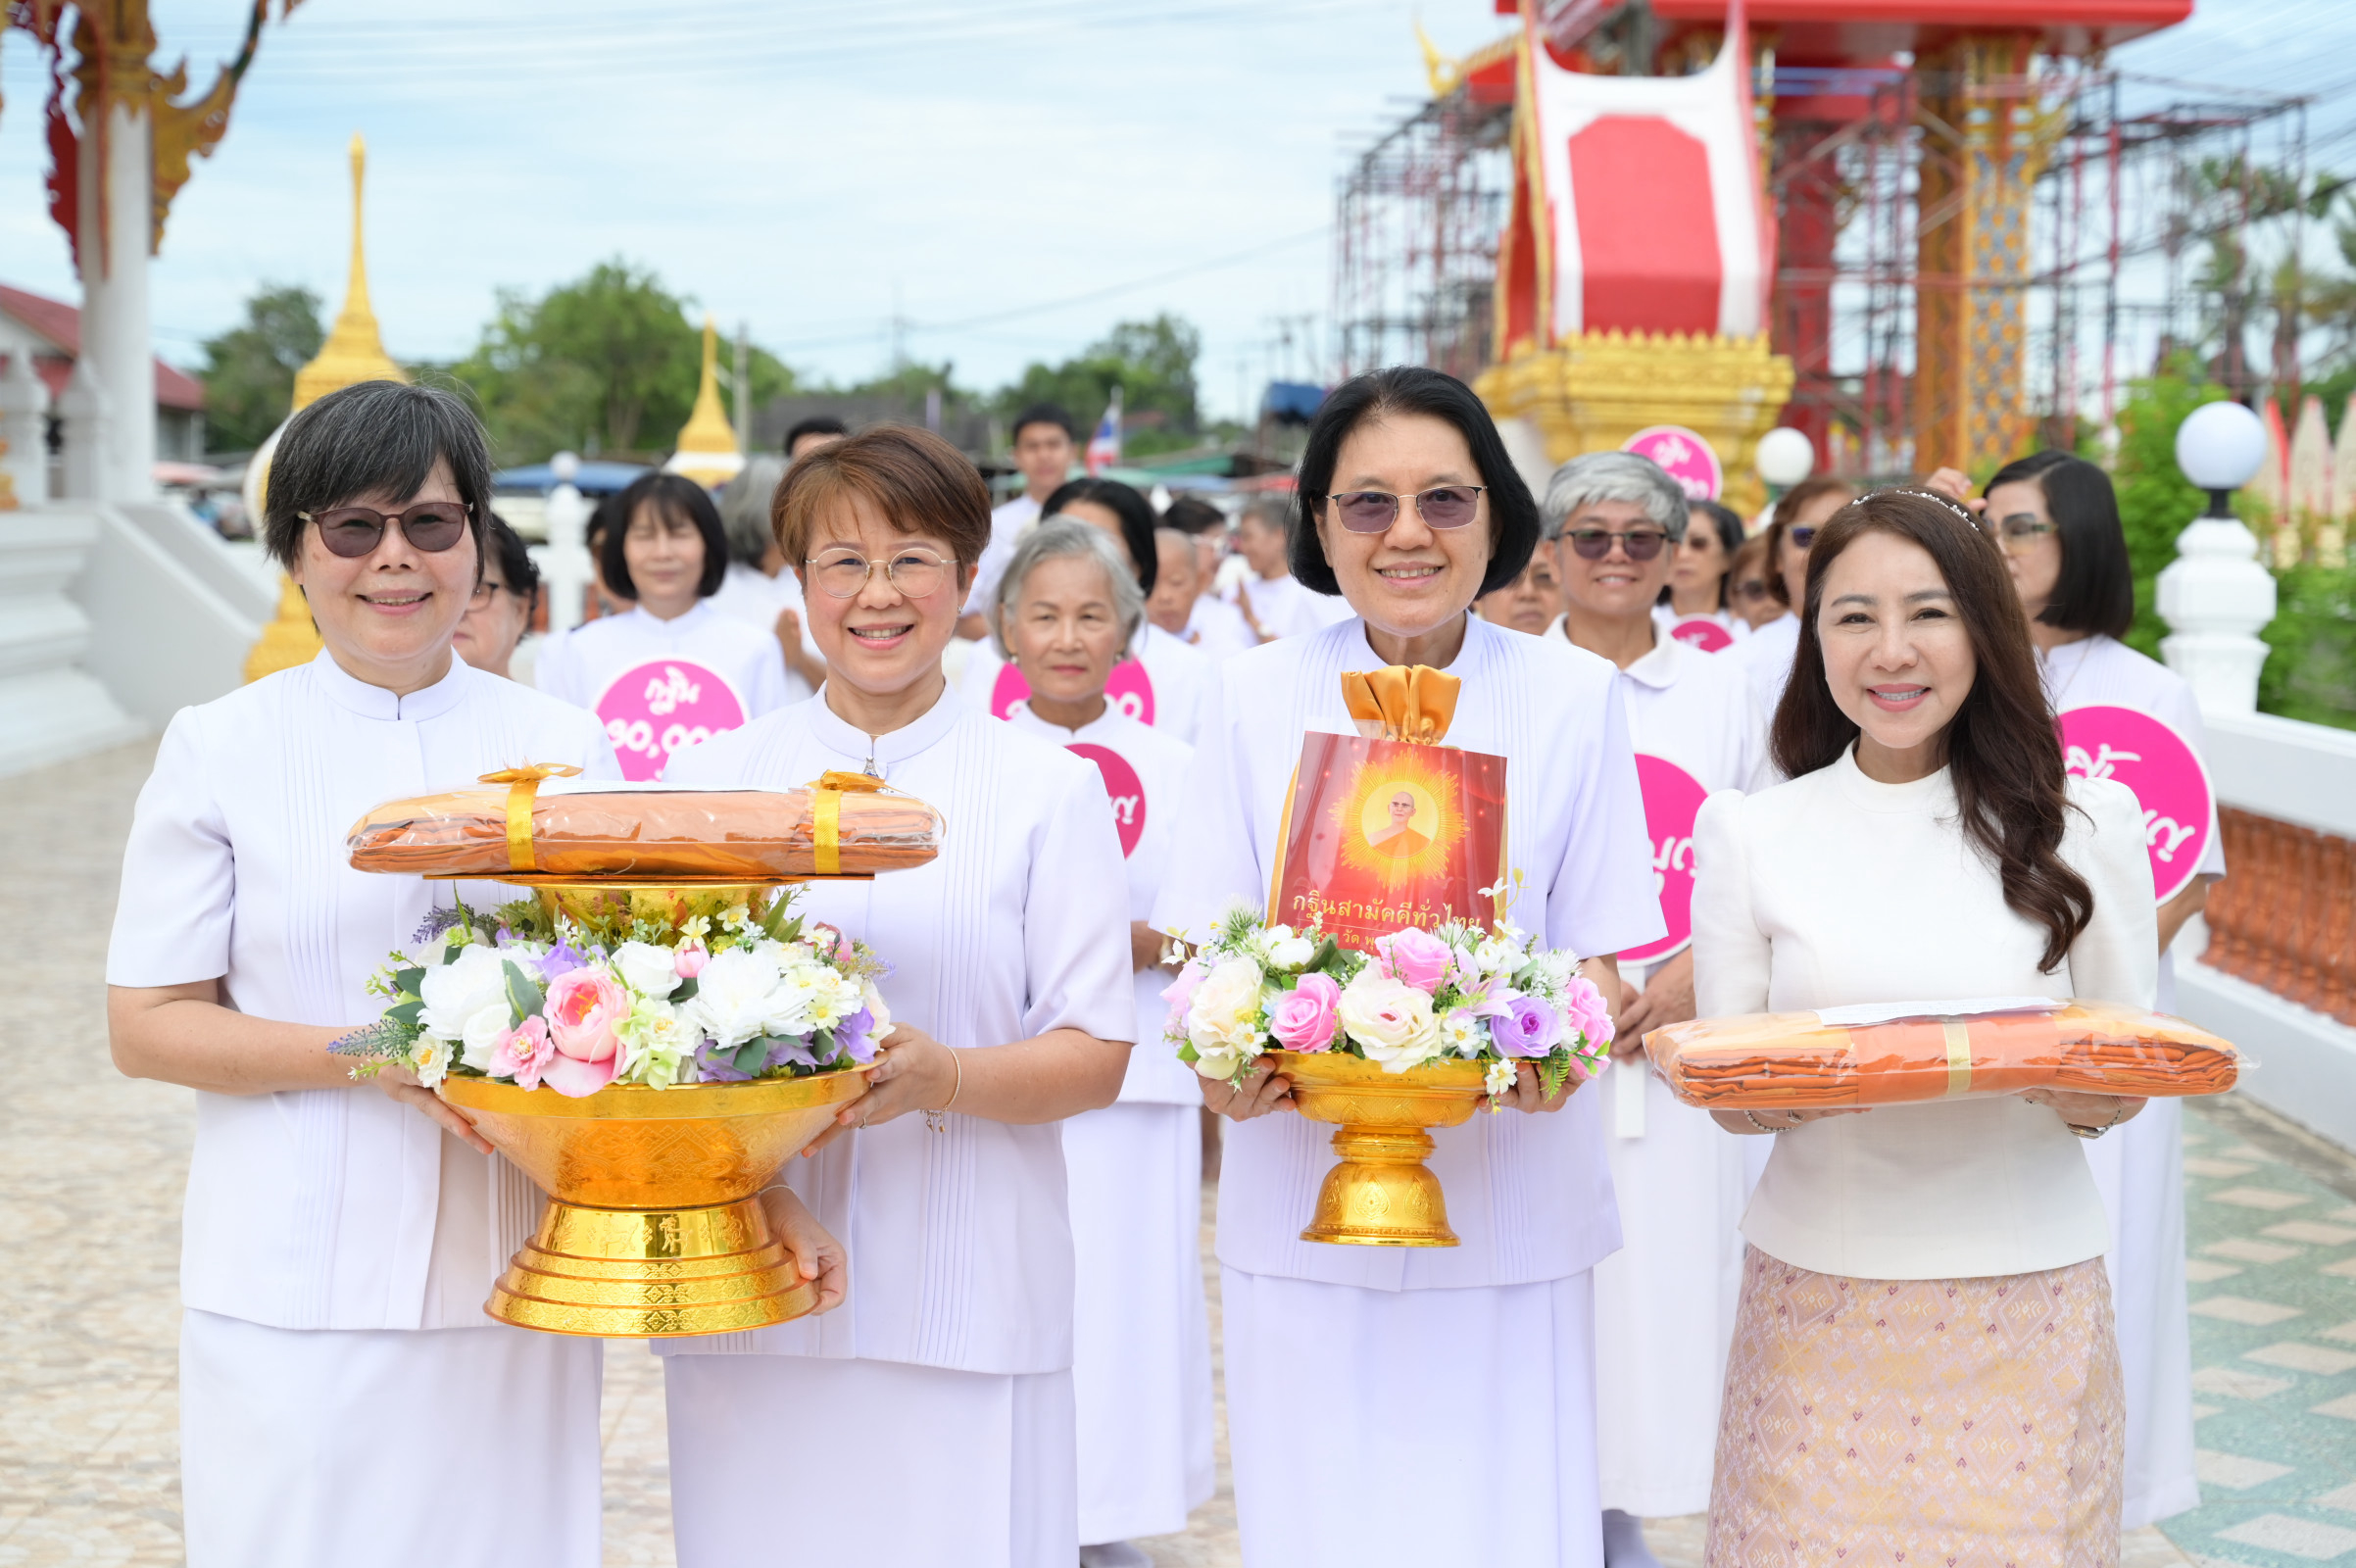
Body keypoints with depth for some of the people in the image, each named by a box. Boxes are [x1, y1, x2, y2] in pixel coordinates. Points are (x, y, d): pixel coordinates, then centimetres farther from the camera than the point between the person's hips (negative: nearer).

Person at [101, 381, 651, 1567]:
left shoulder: (560, 746, 6)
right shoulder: (220, 749, -1)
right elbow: (146, 1025, -2)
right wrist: (373, 1055, -16)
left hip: (510, 1278, 2)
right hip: (298, 1290, -2)